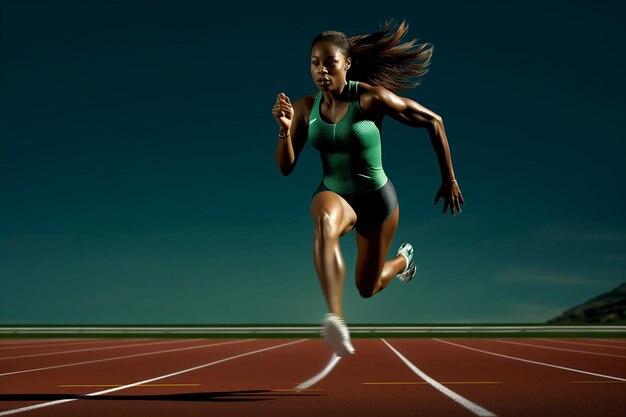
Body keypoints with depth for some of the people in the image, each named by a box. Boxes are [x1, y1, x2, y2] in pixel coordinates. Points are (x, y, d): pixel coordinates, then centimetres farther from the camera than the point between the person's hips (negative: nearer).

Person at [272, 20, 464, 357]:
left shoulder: (371, 97, -20)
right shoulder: (306, 107, -8)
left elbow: (433, 121, -11)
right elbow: (285, 168, -5)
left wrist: (449, 179, -4)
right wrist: (285, 129, -25)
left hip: (376, 198, -1)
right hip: (334, 194, 2)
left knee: (367, 289, 13)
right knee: (324, 221, -39)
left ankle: (403, 258, 49)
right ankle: (335, 318, -48)